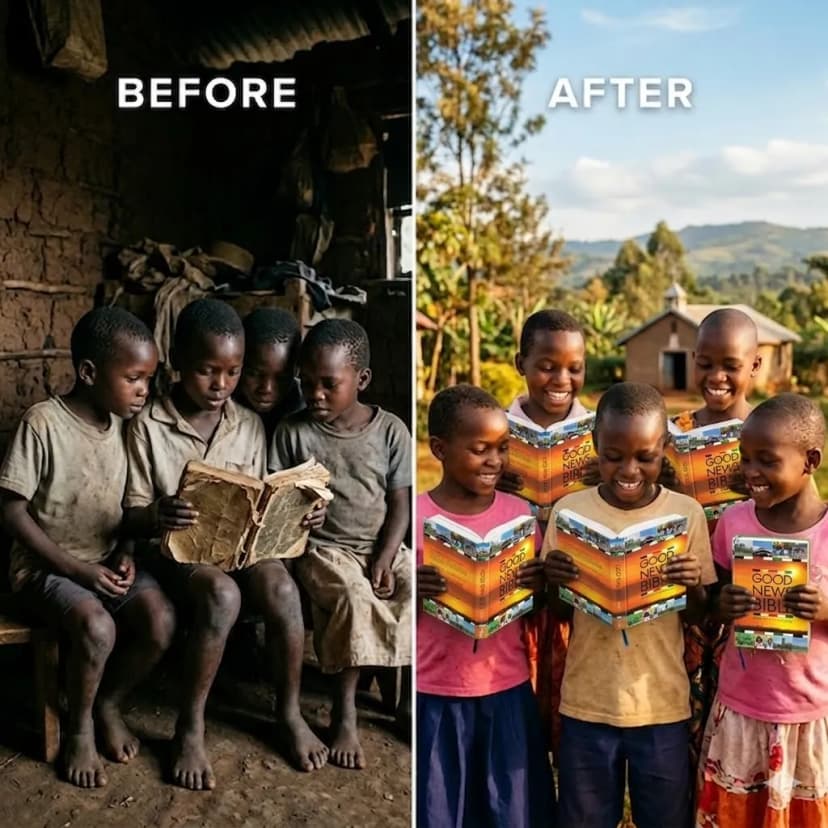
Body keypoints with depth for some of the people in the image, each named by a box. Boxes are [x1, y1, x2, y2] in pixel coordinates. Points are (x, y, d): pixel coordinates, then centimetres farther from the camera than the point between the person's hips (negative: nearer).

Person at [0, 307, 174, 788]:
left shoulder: (125, 424, 2)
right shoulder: (44, 423, -16)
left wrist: (126, 552, -7)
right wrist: (76, 569, -19)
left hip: (108, 562, 5)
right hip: (48, 567, -5)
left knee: (162, 622, -20)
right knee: (97, 627, -32)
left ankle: (110, 705, 8)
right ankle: (79, 727, -1)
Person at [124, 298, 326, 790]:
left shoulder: (250, 426, 5)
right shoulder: (148, 427, -6)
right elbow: (132, 516, -5)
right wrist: (158, 518, -29)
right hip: (177, 550, -3)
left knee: (281, 587, -29)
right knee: (222, 594, -35)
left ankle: (290, 712, -8)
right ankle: (190, 727, -16)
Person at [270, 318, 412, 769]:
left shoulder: (390, 430, -1)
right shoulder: (292, 431, -2)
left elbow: (400, 504, 0)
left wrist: (385, 557, -12)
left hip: (381, 546, 2)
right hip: (322, 548, -2)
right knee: (355, 597, -31)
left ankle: (409, 698, -2)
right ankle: (345, 711, -18)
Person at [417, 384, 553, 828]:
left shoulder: (520, 512, 0)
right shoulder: (415, 516, -7)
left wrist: (539, 586, -13)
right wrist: (413, 592, -22)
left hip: (507, 690, 2)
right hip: (436, 695, -2)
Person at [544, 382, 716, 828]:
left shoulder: (686, 513, -7)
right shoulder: (569, 510, -6)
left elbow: (700, 616, 1)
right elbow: (559, 612, 3)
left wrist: (694, 587, -19)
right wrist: (552, 582, -18)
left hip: (662, 704, 0)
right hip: (586, 702, 1)